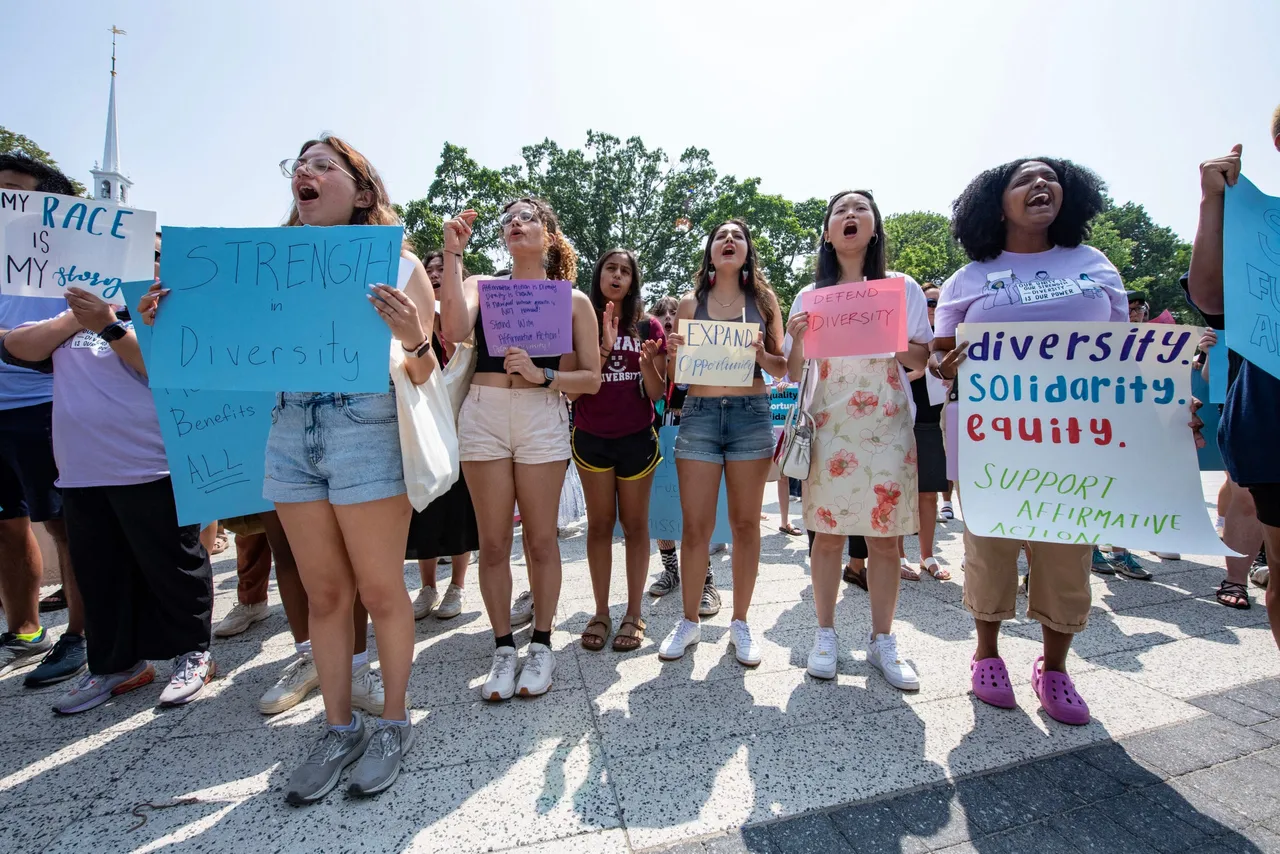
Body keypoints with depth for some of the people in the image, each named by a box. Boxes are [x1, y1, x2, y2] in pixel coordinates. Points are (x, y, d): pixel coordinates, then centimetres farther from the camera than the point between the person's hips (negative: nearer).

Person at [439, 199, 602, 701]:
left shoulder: (573, 300, 10)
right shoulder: (480, 286, 12)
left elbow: (591, 379, 4)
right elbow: (454, 330, -11)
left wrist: (542, 374, -12)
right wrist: (453, 253, -7)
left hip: (543, 417, -1)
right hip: (482, 414, 1)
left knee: (540, 539, 4)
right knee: (493, 541, 5)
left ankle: (541, 646, 22)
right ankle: (503, 649, 21)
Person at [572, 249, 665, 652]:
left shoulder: (648, 327, 1)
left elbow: (657, 394, 0)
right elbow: (571, 389, -7)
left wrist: (647, 363, -20)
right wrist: (605, 347, -17)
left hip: (636, 438, 0)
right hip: (591, 438, 1)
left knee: (635, 523, 6)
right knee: (600, 522, 8)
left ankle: (634, 614, 17)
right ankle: (601, 613, 18)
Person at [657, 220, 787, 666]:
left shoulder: (763, 300, 10)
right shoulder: (691, 303, 11)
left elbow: (783, 367, 9)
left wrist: (761, 355, -11)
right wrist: (673, 354, -9)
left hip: (752, 414, 0)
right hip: (699, 413, 0)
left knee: (745, 523, 6)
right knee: (695, 526, 1)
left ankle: (740, 623, 22)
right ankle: (689, 621, 19)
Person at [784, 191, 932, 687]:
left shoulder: (903, 288, 8)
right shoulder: (810, 296, 9)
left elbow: (923, 360, 7)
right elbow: (794, 372, 9)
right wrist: (797, 339, -11)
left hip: (888, 426, 0)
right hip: (828, 426, 0)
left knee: (886, 538, 4)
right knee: (829, 534, 3)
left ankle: (882, 642, 20)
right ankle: (825, 635, 19)